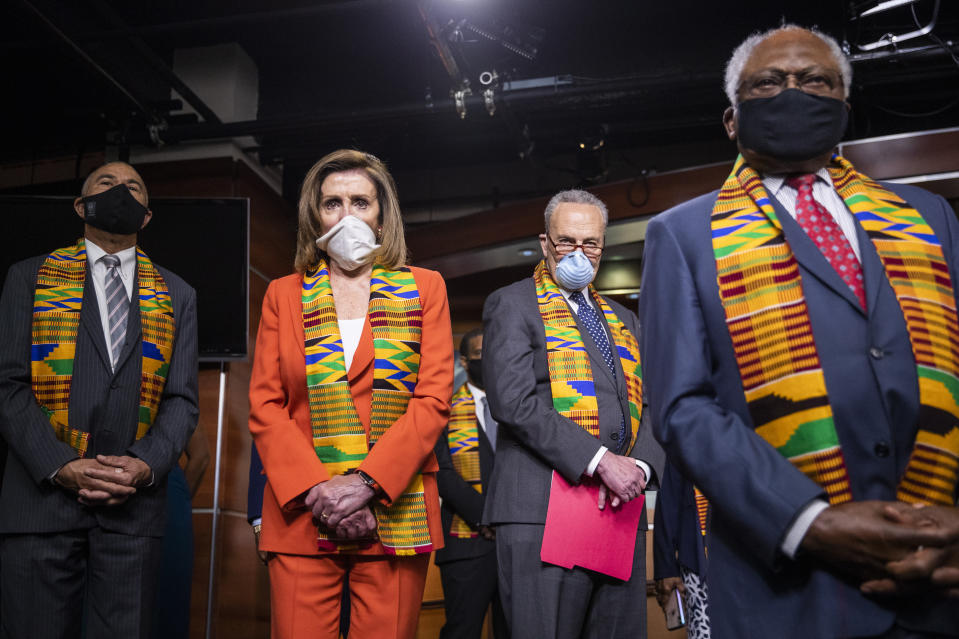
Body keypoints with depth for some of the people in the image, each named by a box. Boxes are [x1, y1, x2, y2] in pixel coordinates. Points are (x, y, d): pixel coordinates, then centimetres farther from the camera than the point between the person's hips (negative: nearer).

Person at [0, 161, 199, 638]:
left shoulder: (177, 295, 13)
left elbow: (182, 399, 8)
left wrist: (145, 465, -10)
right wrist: (61, 467, -12)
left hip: (134, 505, 1)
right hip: (42, 497, -1)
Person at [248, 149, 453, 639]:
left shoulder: (424, 289, 9)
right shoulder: (284, 295, 13)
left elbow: (433, 399, 0)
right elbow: (265, 406, 6)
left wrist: (366, 481, -12)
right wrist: (315, 489, -9)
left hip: (395, 515, -1)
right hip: (300, 515, 1)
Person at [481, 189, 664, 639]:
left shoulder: (624, 321, 22)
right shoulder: (512, 305, 3)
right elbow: (513, 401, -12)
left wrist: (639, 466, -6)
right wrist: (601, 460, -16)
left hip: (621, 507, 6)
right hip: (544, 512, -6)